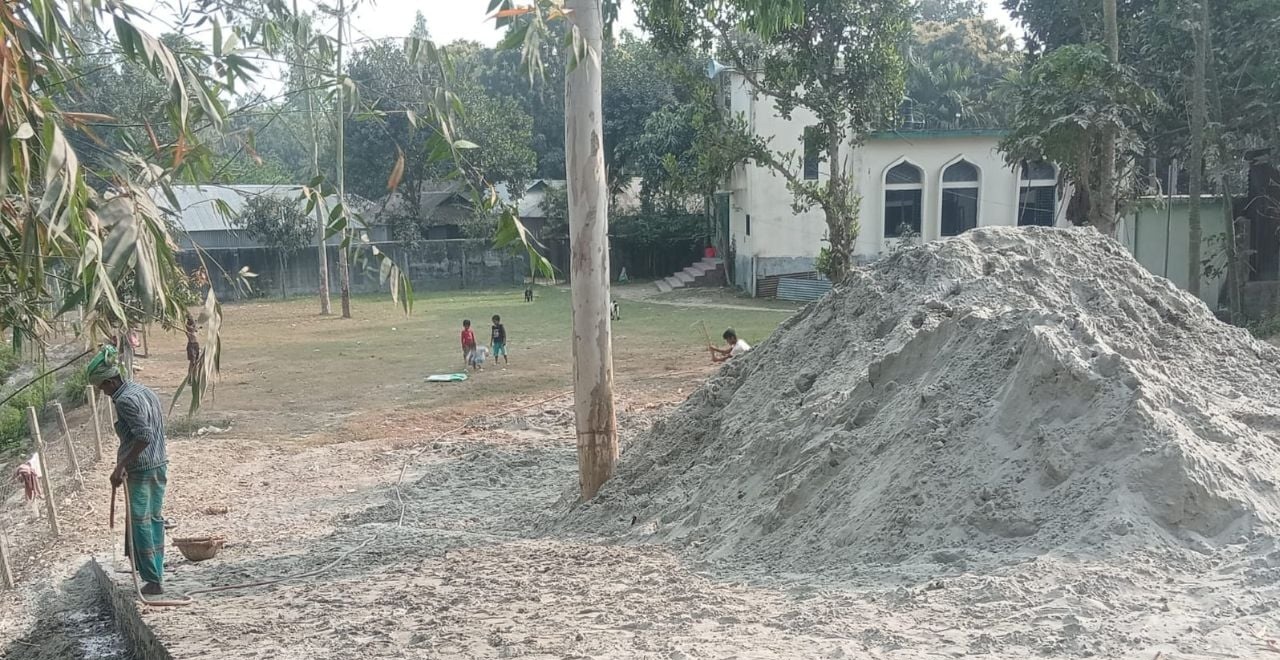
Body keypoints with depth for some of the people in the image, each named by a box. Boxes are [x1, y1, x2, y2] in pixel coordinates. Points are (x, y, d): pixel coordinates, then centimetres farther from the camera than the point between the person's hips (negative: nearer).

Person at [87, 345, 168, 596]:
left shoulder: (125, 400, -17)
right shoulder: (144, 390, 10)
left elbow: (144, 435, -27)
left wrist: (121, 466, -24)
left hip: (141, 471, -9)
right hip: (159, 465, 9)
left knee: (140, 523, 0)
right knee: (155, 519, 15)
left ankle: (153, 580, 4)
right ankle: (156, 573, 23)